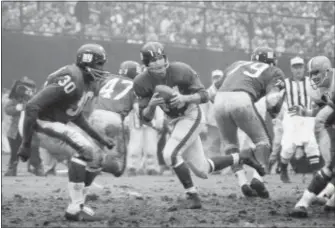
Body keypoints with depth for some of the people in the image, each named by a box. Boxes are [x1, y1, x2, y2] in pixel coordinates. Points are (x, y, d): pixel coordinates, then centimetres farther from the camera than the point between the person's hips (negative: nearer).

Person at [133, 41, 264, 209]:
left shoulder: (180, 70, -22)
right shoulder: (141, 83, -14)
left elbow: (204, 96, -15)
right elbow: (145, 118, -9)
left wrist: (184, 98, -34)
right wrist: (152, 105, -31)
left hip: (191, 116, -5)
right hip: (176, 121, 5)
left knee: (170, 154, -25)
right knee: (202, 171, 9)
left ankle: (192, 196, -11)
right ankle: (241, 159, 30)